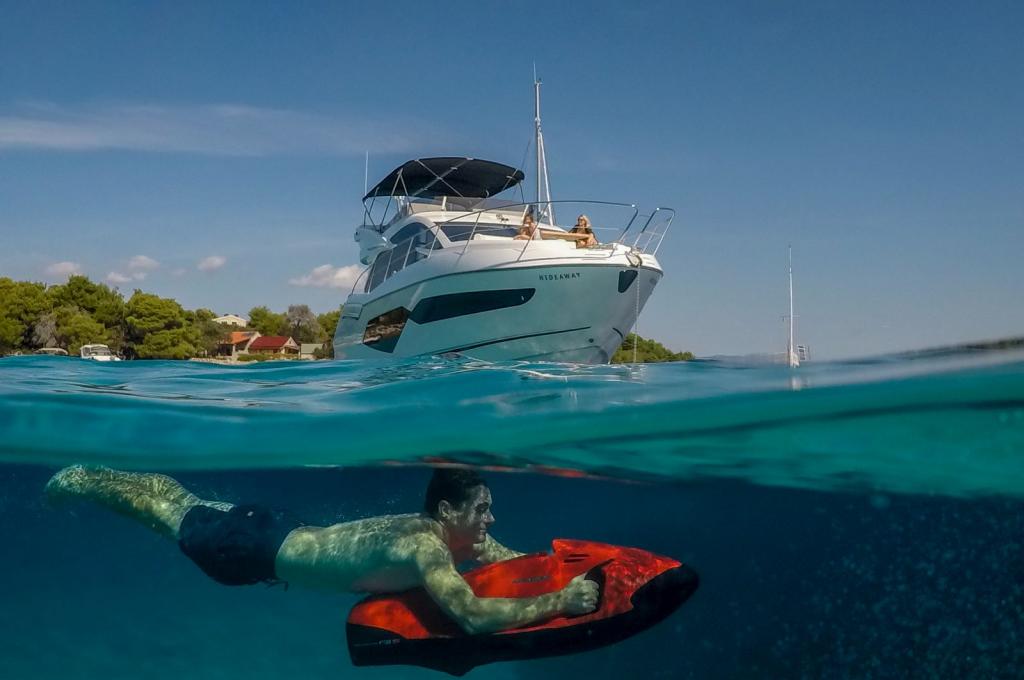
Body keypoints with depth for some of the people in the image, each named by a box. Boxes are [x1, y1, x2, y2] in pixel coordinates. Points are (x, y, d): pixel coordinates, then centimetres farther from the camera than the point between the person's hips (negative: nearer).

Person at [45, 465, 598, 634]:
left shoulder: (458, 537, -10)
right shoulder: (426, 546, -36)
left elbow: (522, 564, 2)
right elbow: (475, 616, -49)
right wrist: (561, 603, -43)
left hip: (281, 531, 8)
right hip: (262, 550, -7)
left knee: (177, 501, 26)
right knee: (167, 515, 16)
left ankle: (81, 475, 47)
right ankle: (80, 481, 38)